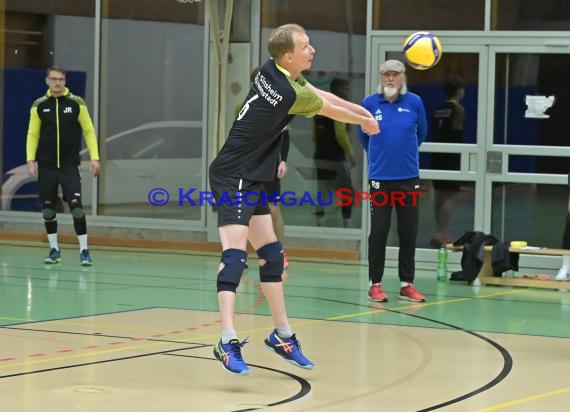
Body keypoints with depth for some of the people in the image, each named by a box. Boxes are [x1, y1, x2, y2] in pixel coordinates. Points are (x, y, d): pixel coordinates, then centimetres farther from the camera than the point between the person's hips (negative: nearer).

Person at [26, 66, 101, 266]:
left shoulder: (76, 103, -2)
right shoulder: (39, 106, 2)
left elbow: (89, 131, 3)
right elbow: (33, 134, 7)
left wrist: (94, 158, -5)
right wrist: (31, 160, -4)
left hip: (70, 166, -2)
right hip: (46, 167, 2)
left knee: (77, 208, -12)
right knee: (48, 210, 6)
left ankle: (84, 251, -4)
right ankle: (54, 249, 20)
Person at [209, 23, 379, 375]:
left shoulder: (274, 70, 2)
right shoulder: (289, 94, -21)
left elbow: (321, 95, 17)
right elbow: (330, 109, -2)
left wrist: (360, 110, 16)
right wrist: (364, 121, 16)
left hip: (251, 179, 10)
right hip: (234, 178, -10)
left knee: (272, 254, 14)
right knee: (235, 254, -20)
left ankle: (282, 335, 23)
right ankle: (228, 341, -30)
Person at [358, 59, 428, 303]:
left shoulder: (414, 103, -3)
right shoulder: (369, 104, -4)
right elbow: (363, 136, 13)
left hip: (409, 178, 1)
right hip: (380, 178, -1)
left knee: (408, 233, 6)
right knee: (378, 232, 2)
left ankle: (407, 284, 14)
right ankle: (375, 284, 8)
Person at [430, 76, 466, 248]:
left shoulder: (438, 110, 11)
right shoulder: (458, 110, -10)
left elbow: (433, 133, 12)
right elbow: (457, 135, -16)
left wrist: (437, 149, 15)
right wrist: (460, 155, -12)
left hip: (437, 156, 8)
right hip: (451, 157, -8)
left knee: (440, 194, 14)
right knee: (450, 196, -7)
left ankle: (440, 233, 19)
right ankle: (441, 235, -15)